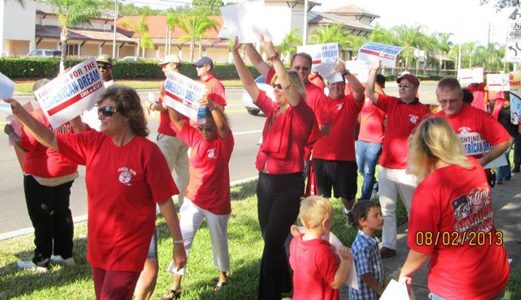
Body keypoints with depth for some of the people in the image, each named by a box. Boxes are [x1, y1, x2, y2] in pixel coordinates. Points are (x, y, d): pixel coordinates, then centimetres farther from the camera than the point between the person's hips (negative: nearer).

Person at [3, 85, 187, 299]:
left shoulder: (147, 151, -17)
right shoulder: (94, 142, 0)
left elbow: (165, 201, -14)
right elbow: (51, 140, 6)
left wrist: (178, 243, -11)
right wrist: (20, 113, -6)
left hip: (129, 249, -6)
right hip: (98, 245, 6)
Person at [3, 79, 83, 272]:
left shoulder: (38, 115, -20)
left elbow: (26, 145, -22)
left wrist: (10, 132, -7)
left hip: (41, 176, -7)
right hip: (67, 172, 7)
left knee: (41, 217, 4)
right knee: (62, 213, 17)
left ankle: (41, 261, 11)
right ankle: (66, 254, 25)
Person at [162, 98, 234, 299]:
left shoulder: (224, 141, -14)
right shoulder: (194, 136, -3)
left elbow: (222, 127, -35)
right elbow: (176, 119, -10)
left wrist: (213, 107, -52)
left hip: (217, 203, -3)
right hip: (193, 200, 3)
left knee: (219, 241, 15)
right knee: (182, 240, -2)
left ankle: (223, 277, 40)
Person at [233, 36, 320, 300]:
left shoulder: (301, 112, -8)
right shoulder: (272, 109, 9)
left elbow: (289, 85, -26)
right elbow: (249, 83, 6)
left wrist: (273, 54, -28)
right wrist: (235, 53, -1)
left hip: (288, 184, -7)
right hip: (265, 181, 7)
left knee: (272, 242, -6)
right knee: (271, 240, 16)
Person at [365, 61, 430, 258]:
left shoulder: (423, 111, -5)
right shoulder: (391, 104, 7)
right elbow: (369, 92, 1)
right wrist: (374, 70, -9)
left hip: (408, 169, -4)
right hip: (386, 166, 4)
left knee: (414, 209, 8)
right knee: (386, 209, 7)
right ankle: (388, 245, 15)